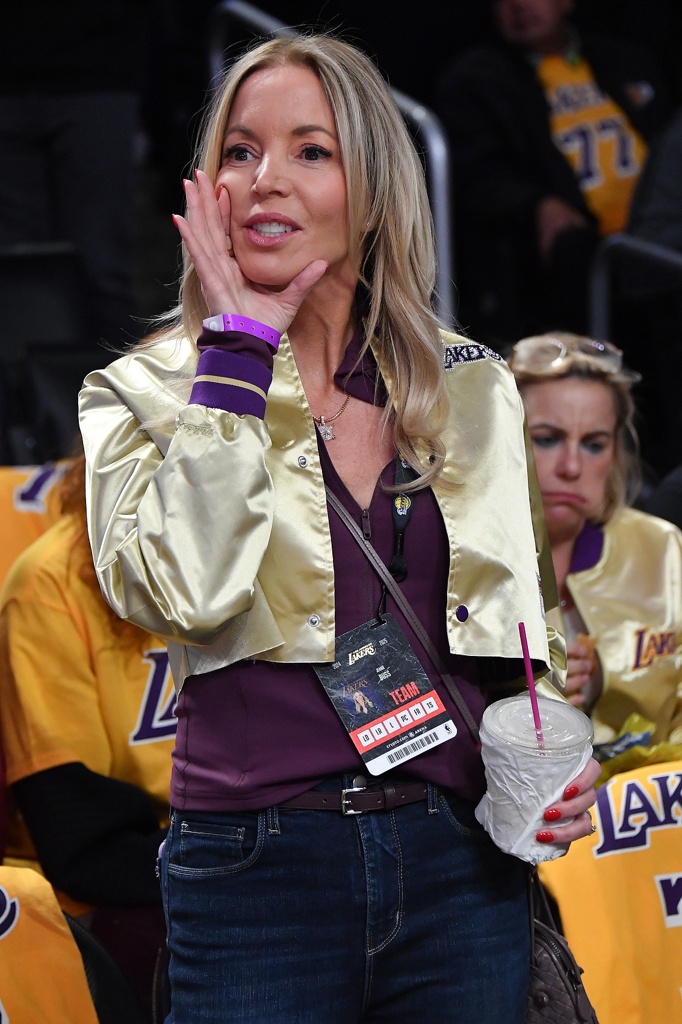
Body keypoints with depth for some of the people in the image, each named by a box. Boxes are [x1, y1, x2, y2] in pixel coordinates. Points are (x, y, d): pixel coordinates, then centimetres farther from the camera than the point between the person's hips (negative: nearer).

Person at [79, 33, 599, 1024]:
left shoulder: (472, 385, 10)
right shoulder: (143, 393, 1)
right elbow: (183, 588, -18)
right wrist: (241, 346, -12)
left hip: (460, 862, 3)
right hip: (256, 861, -3)